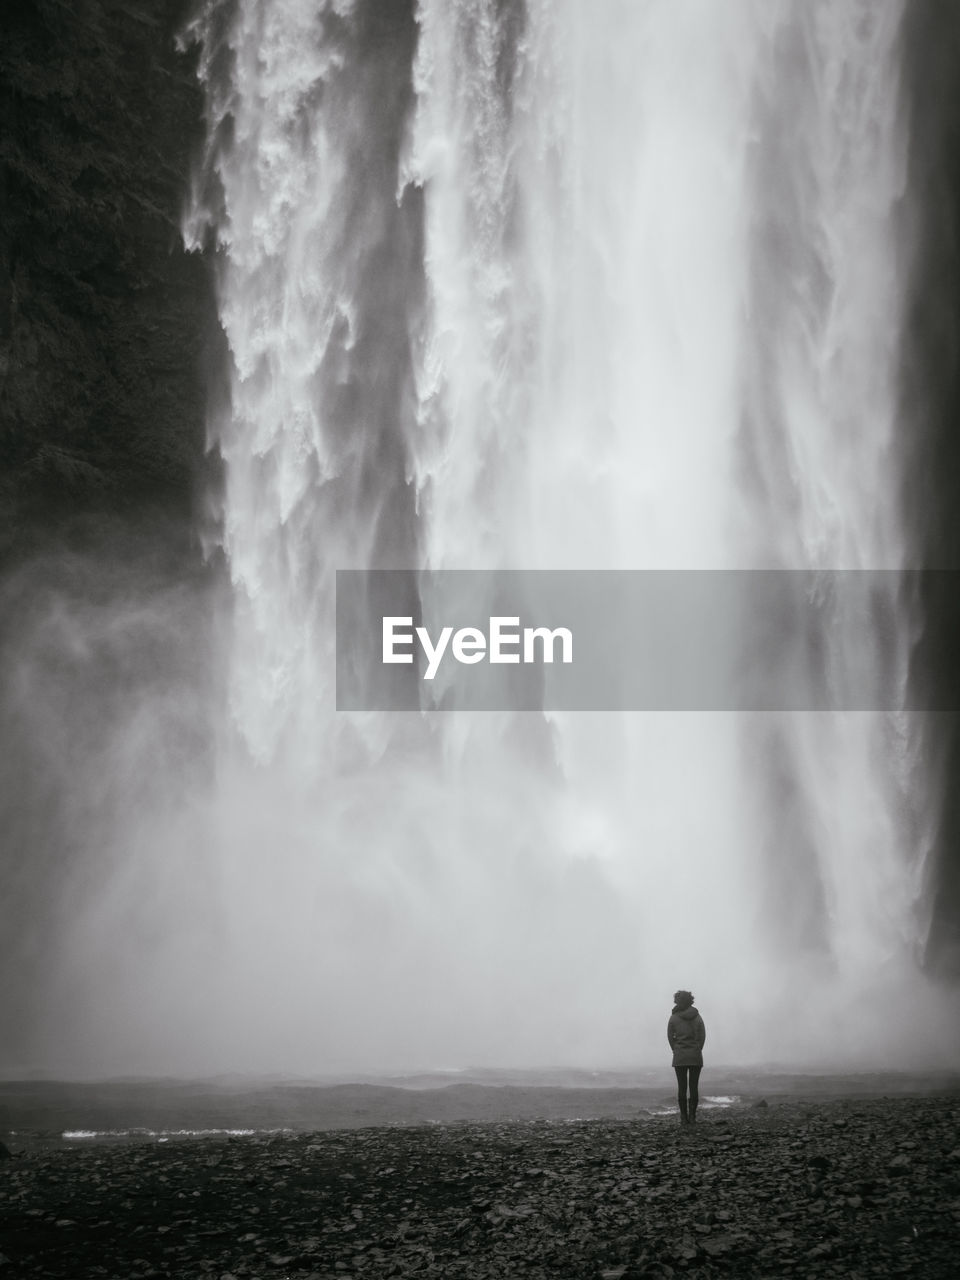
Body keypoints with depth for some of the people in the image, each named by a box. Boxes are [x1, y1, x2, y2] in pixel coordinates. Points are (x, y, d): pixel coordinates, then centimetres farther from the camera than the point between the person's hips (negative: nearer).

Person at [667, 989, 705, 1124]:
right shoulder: (697, 1017, 2)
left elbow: (670, 1037, -3)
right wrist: (697, 1050, 7)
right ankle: (692, 1117, 0)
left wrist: (676, 1051, 6)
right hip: (696, 1057, 1)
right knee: (694, 1086, 4)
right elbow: (702, 1036, -1)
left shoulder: (674, 1018, -3)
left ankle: (684, 1117, -1)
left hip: (679, 1057, -1)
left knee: (681, 1087, 3)